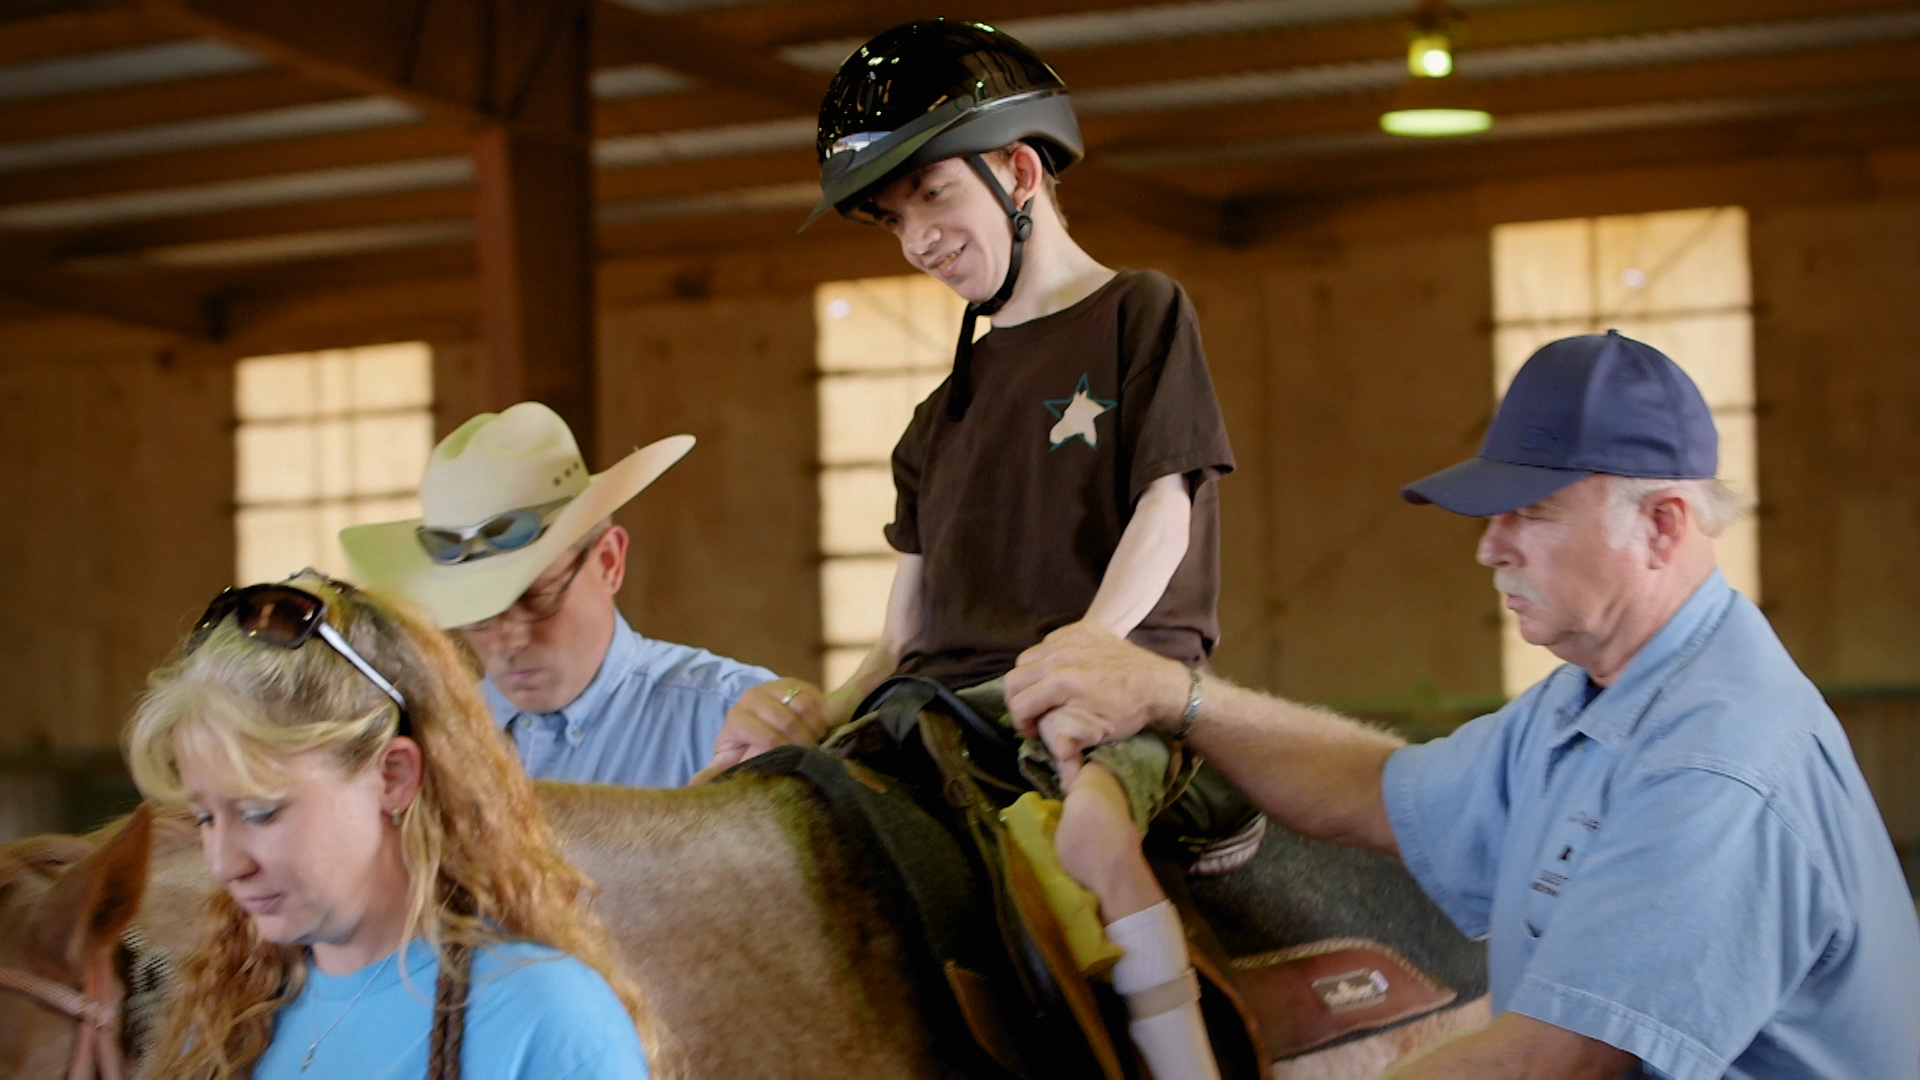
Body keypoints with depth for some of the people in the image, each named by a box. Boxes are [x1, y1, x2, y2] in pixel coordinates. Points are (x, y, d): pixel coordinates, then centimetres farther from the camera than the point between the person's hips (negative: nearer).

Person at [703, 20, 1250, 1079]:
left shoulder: (1141, 310, 9)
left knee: (1086, 820, -39)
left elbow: (1164, 514, -4)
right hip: (945, 698, 6)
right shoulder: (943, 414, 24)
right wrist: (825, 711, -2)